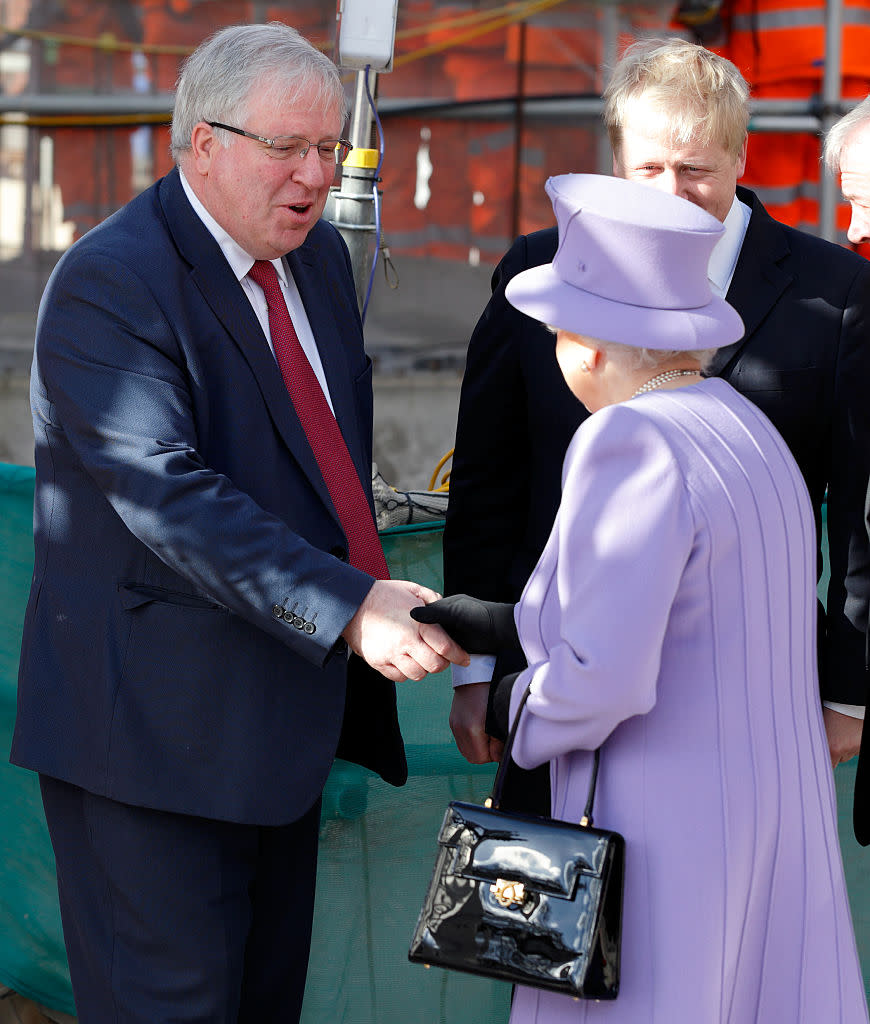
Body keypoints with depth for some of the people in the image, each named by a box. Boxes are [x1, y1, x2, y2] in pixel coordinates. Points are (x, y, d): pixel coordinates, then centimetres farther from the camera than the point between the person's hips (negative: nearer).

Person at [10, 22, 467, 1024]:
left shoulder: (319, 256, 10)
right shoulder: (107, 282, -17)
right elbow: (167, 496, -27)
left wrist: (373, 594, 8)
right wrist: (347, 606, -35)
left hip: (284, 709, 8)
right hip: (156, 728, -8)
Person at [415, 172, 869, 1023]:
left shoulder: (635, 444, -19)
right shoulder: (744, 427, 9)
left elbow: (601, 675, -24)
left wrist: (521, 717, -4)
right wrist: (492, 625, 20)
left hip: (661, 841, -8)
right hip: (773, 817, 8)